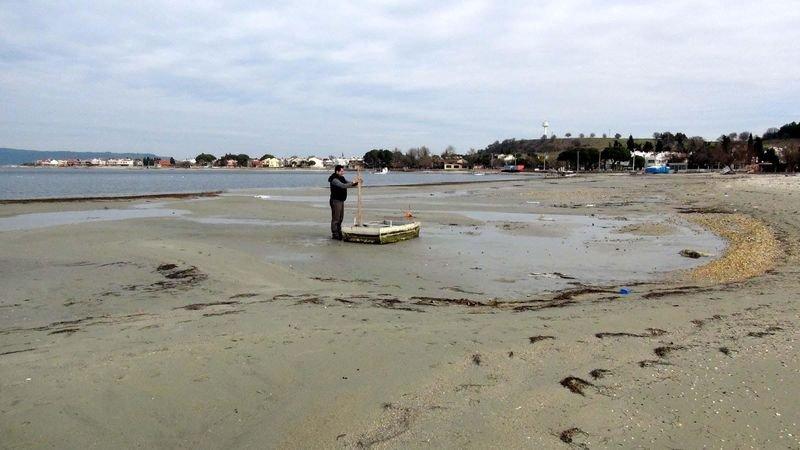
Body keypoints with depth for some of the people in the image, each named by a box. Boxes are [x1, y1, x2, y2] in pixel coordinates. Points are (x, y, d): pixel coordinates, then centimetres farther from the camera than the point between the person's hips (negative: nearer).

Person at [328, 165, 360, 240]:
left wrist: (357, 182, -2)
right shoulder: (334, 180, -18)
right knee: (335, 218, -4)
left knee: (340, 218, 16)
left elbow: (349, 184, 16)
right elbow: (343, 186, -31)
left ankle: (339, 232, 26)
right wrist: (353, 182, -30)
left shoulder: (342, 178, 12)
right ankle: (335, 234, 1)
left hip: (341, 201, 10)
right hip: (336, 201, -10)